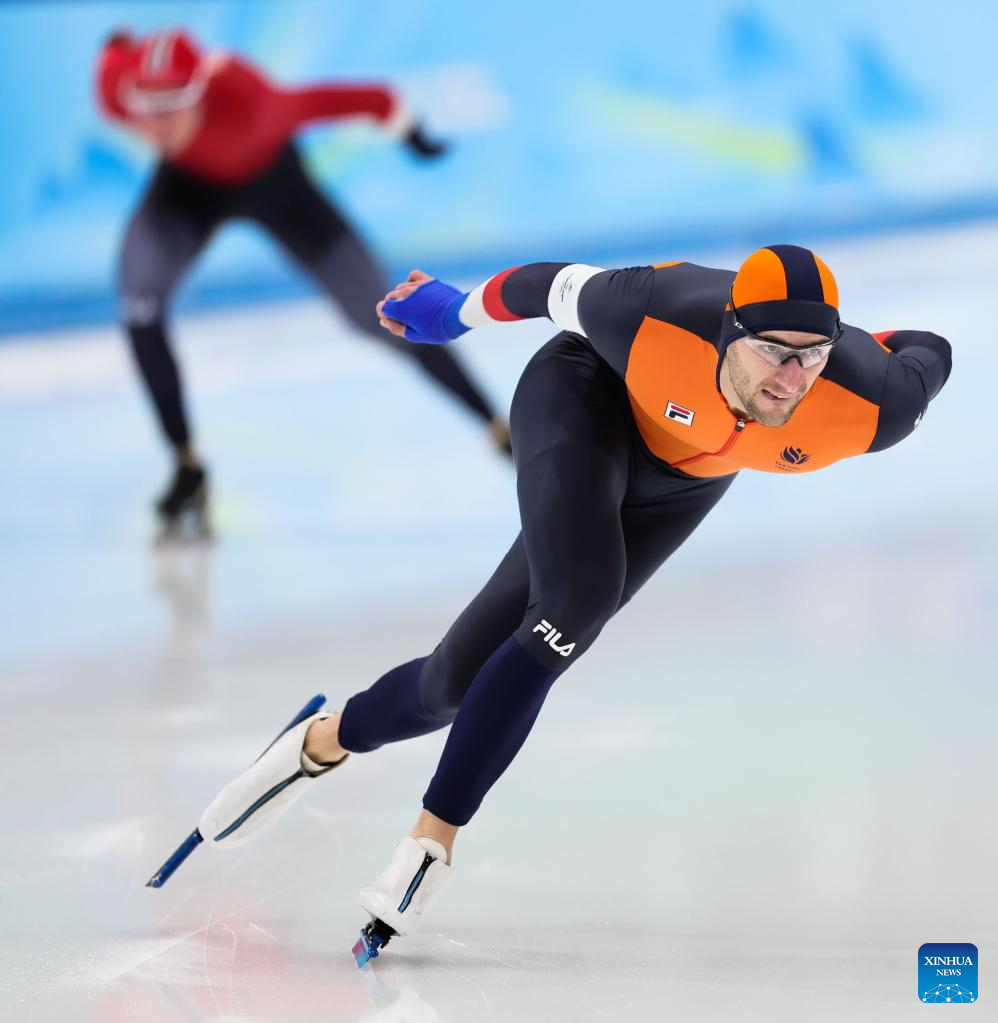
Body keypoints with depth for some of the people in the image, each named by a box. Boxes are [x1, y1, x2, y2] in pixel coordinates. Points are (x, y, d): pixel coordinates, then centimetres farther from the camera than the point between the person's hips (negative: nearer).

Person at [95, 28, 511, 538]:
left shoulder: (248, 102, -45)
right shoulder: (117, 92, -35)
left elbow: (324, 101, -28)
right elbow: (117, 52, -11)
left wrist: (404, 125, -11)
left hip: (271, 181, -2)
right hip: (189, 184, 2)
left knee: (381, 317, 3)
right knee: (139, 301, -23)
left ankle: (497, 426, 21)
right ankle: (187, 466, -6)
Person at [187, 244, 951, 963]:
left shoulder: (866, 405, -36)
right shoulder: (654, 321, -39)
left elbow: (928, 357, -13)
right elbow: (565, 288, -19)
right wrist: (458, 313, 0)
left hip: (683, 477, 3)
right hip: (587, 395, -3)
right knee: (575, 603, -29)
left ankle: (329, 742, 21)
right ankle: (436, 836, -11)